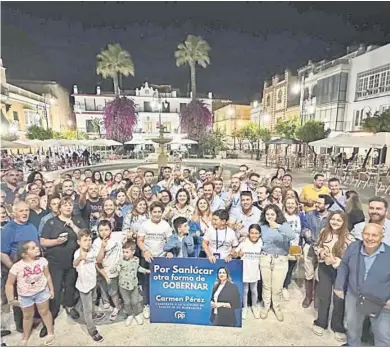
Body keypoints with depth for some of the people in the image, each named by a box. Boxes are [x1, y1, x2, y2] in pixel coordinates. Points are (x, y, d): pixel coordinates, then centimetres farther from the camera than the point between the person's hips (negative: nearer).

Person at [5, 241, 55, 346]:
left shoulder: (42, 261, -18)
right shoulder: (17, 266, -25)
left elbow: (47, 276, -4)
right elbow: (9, 284, -12)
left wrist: (51, 289, 3)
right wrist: (11, 299, -8)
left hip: (42, 291, 0)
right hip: (25, 295, 0)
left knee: (44, 311, 15)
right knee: (28, 315, 19)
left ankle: (50, 332, 36)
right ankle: (25, 337, 45)